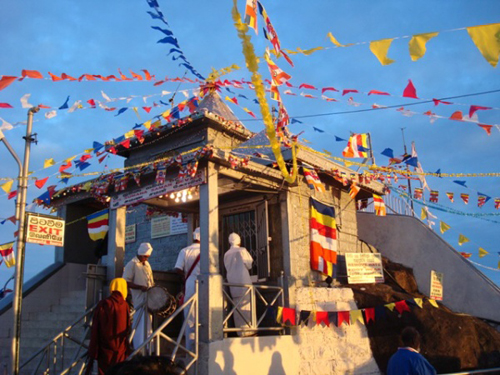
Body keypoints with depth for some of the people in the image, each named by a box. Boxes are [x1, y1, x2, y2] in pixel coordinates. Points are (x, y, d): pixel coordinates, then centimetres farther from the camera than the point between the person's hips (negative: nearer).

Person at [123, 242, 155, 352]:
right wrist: (140, 287, -23)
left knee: (148, 324, 14)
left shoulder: (146, 264, 16)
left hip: (149, 299, 8)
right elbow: (126, 282, -15)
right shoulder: (131, 265, -8)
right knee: (141, 324, -5)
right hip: (139, 300, -8)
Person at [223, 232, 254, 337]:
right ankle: (249, 331, -2)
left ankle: (240, 331, 8)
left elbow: (227, 268, 16)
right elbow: (249, 264, 0)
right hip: (244, 281, -5)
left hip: (232, 283, 5)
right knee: (247, 306, -2)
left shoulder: (226, 254, 10)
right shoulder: (242, 250, -4)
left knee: (237, 307, 7)